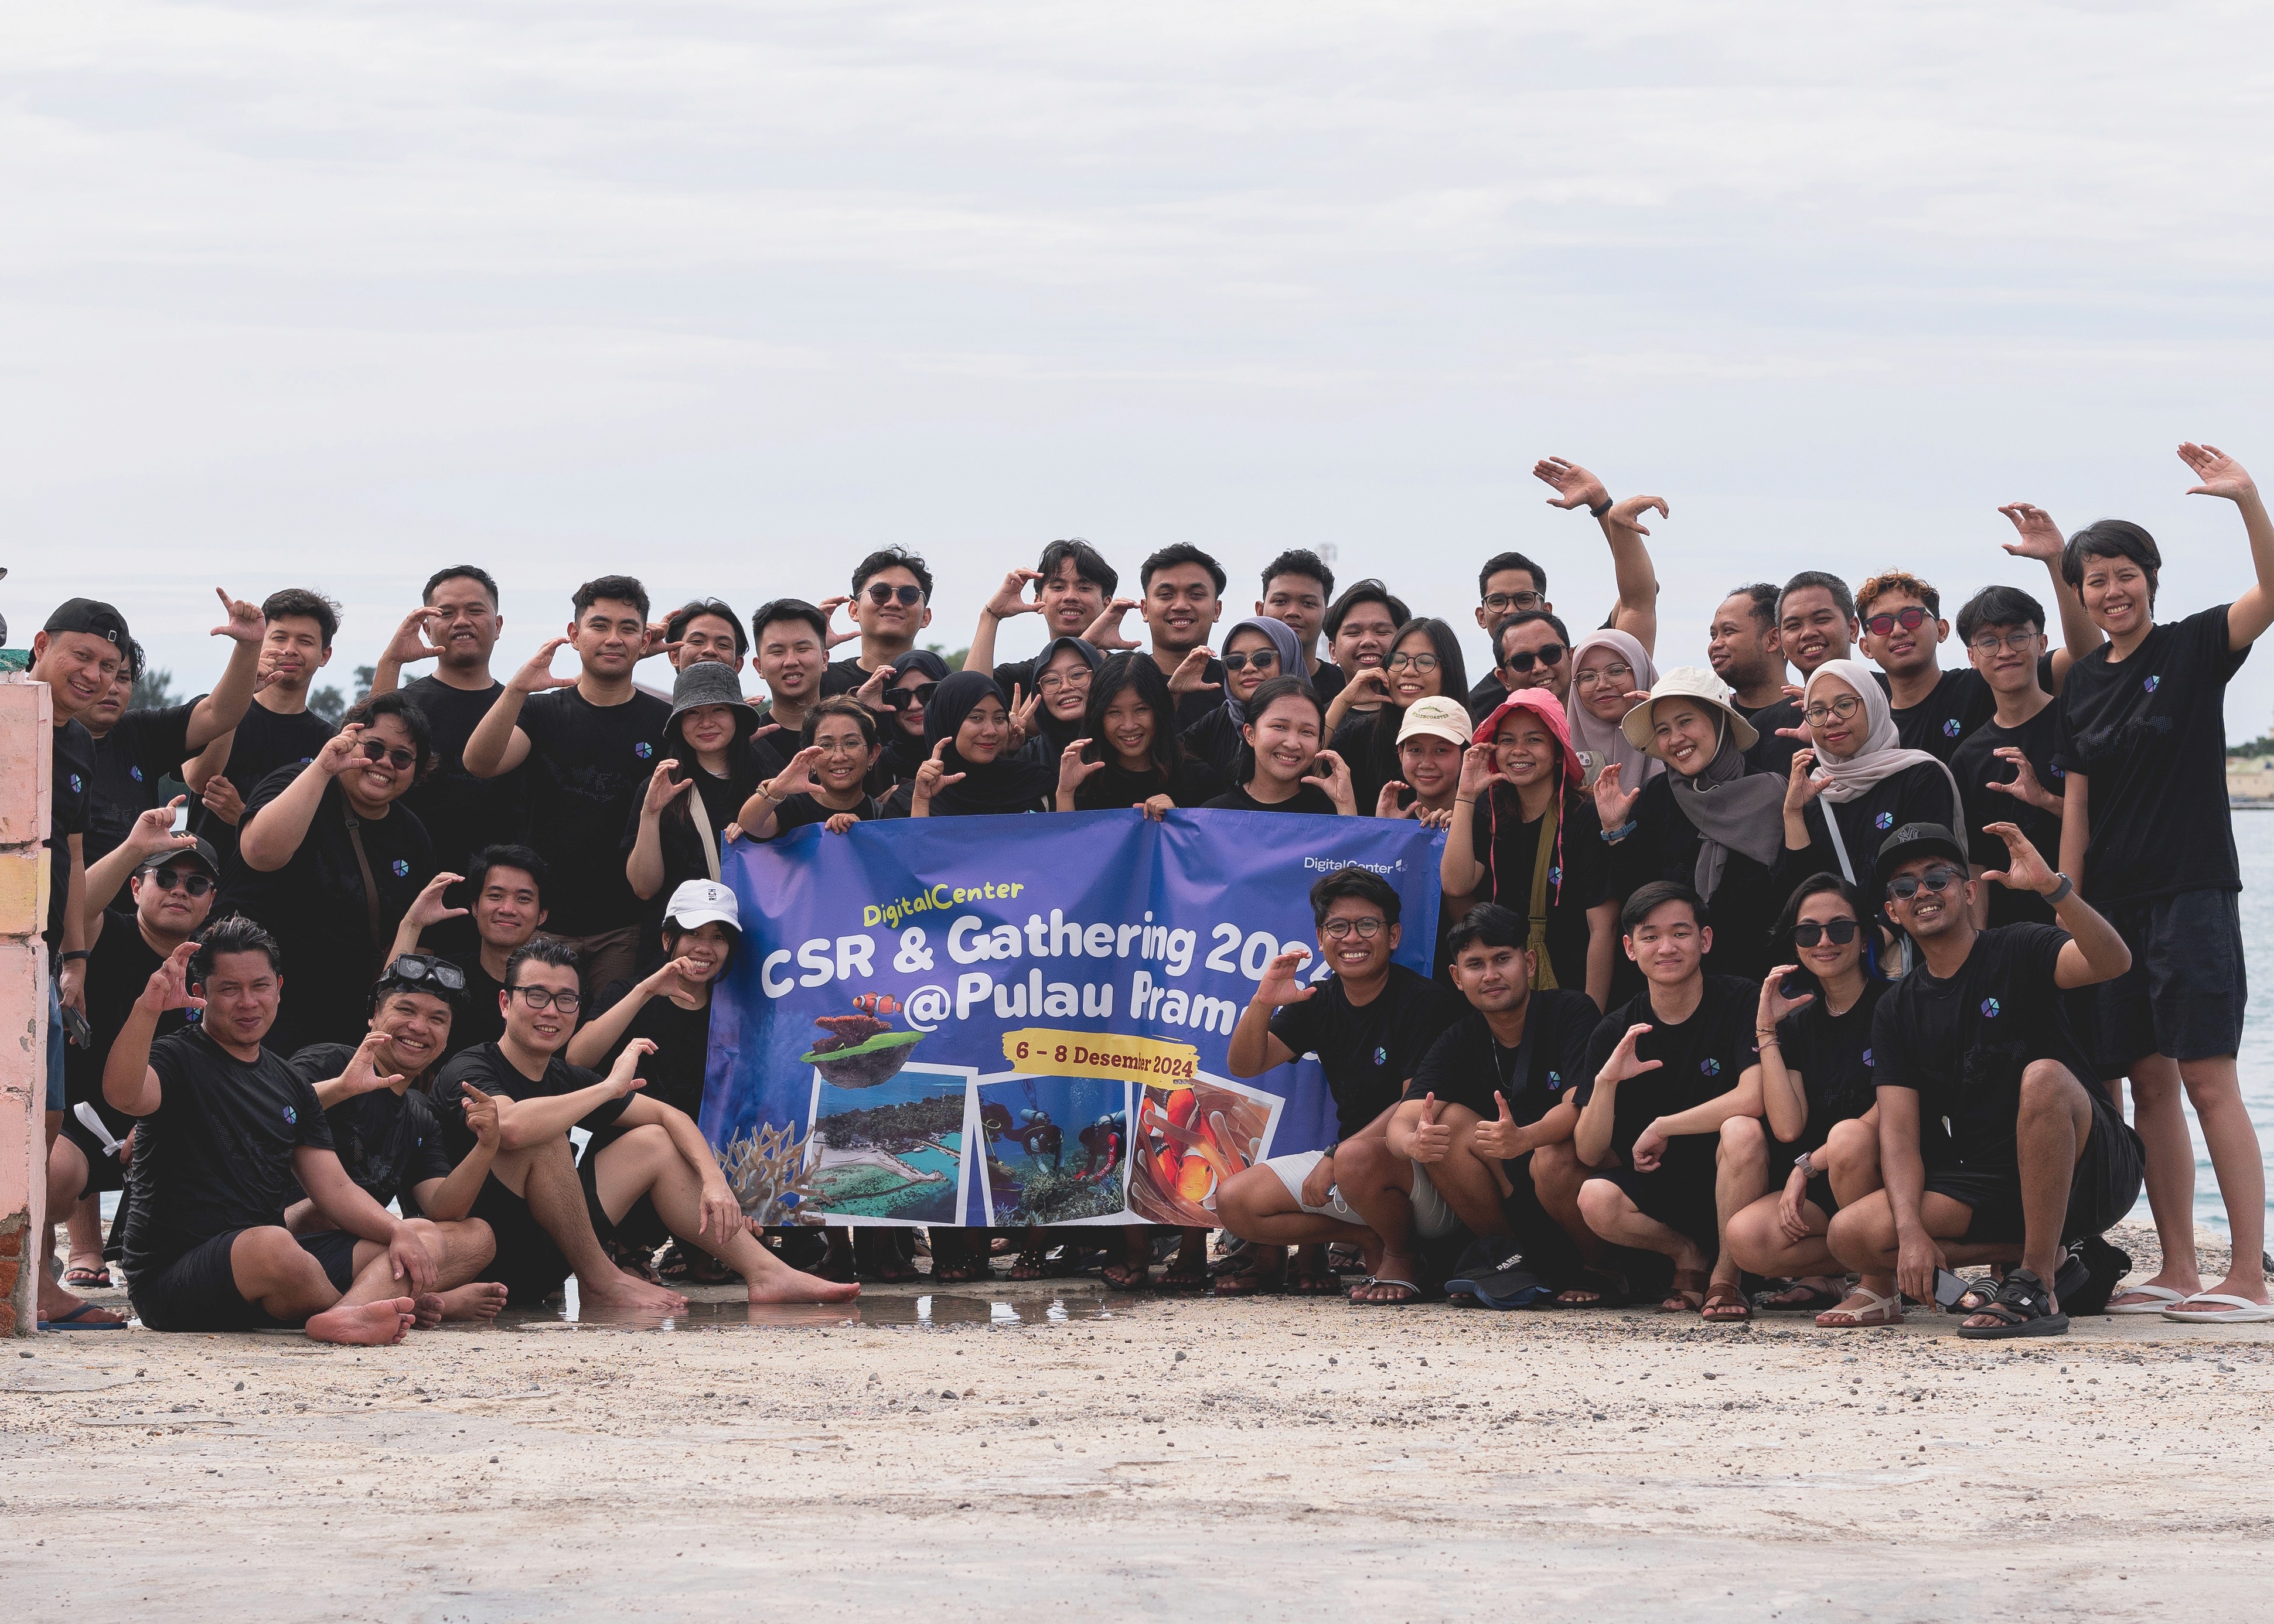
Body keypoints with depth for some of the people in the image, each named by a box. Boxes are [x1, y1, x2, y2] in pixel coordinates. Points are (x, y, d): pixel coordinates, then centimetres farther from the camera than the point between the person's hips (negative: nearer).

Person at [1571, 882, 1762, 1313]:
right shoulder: (1615, 1034, -1)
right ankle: (1689, 1255, 2)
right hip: (1656, 1185, 3)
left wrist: (1662, 1127, -20)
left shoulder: (1741, 1003, -10)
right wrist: (1607, 1081, -23)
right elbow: (1589, 1153, -4)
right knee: (1596, 1200, -28)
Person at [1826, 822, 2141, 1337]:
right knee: (1851, 1235, -16)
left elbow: (2112, 962, -26)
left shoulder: (2019, 951, -5)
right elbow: (1898, 1130, 1)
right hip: (1990, 1186, 5)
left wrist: (2052, 887, -41)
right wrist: (1912, 1232, -15)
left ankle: (2038, 1288, -29)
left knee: (2041, 1076, -36)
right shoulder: (1896, 1010, 9)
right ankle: (2044, 1256, -3)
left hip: (2087, 1170, -5)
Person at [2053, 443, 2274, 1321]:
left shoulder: (2192, 649, -2)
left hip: (2192, 894, -6)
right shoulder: (2083, 683, 12)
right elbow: (2077, 805, 12)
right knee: (2149, 1084, 7)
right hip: (2111, 904, 6)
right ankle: (2178, 1270, 12)